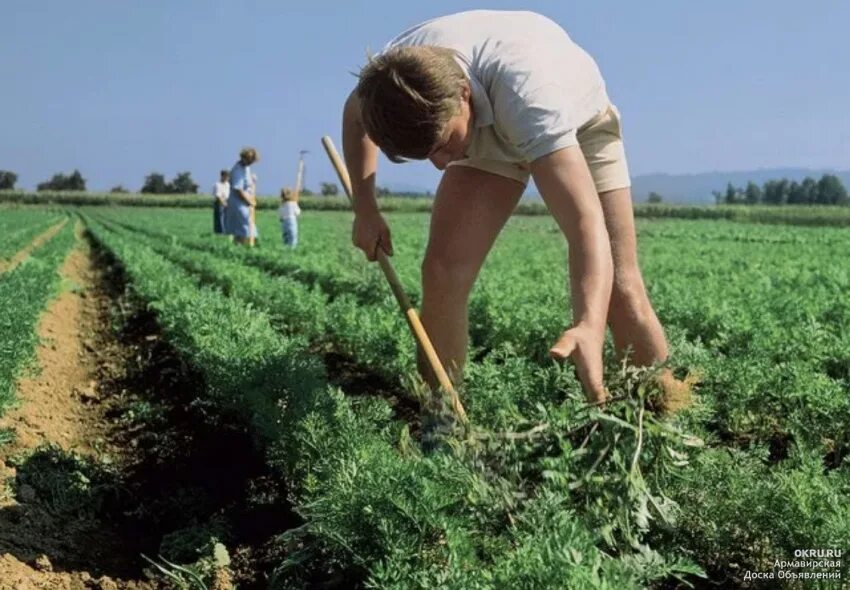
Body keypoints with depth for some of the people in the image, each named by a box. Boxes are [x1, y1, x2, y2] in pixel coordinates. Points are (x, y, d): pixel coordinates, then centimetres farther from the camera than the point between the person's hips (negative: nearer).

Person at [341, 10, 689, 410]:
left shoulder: (525, 92, -46)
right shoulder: (391, 75, -31)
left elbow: (587, 222, -52)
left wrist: (589, 329, -67)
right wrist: (365, 209, -9)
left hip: (577, 118, -3)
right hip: (485, 127, 4)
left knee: (620, 289, -12)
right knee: (443, 269, -15)